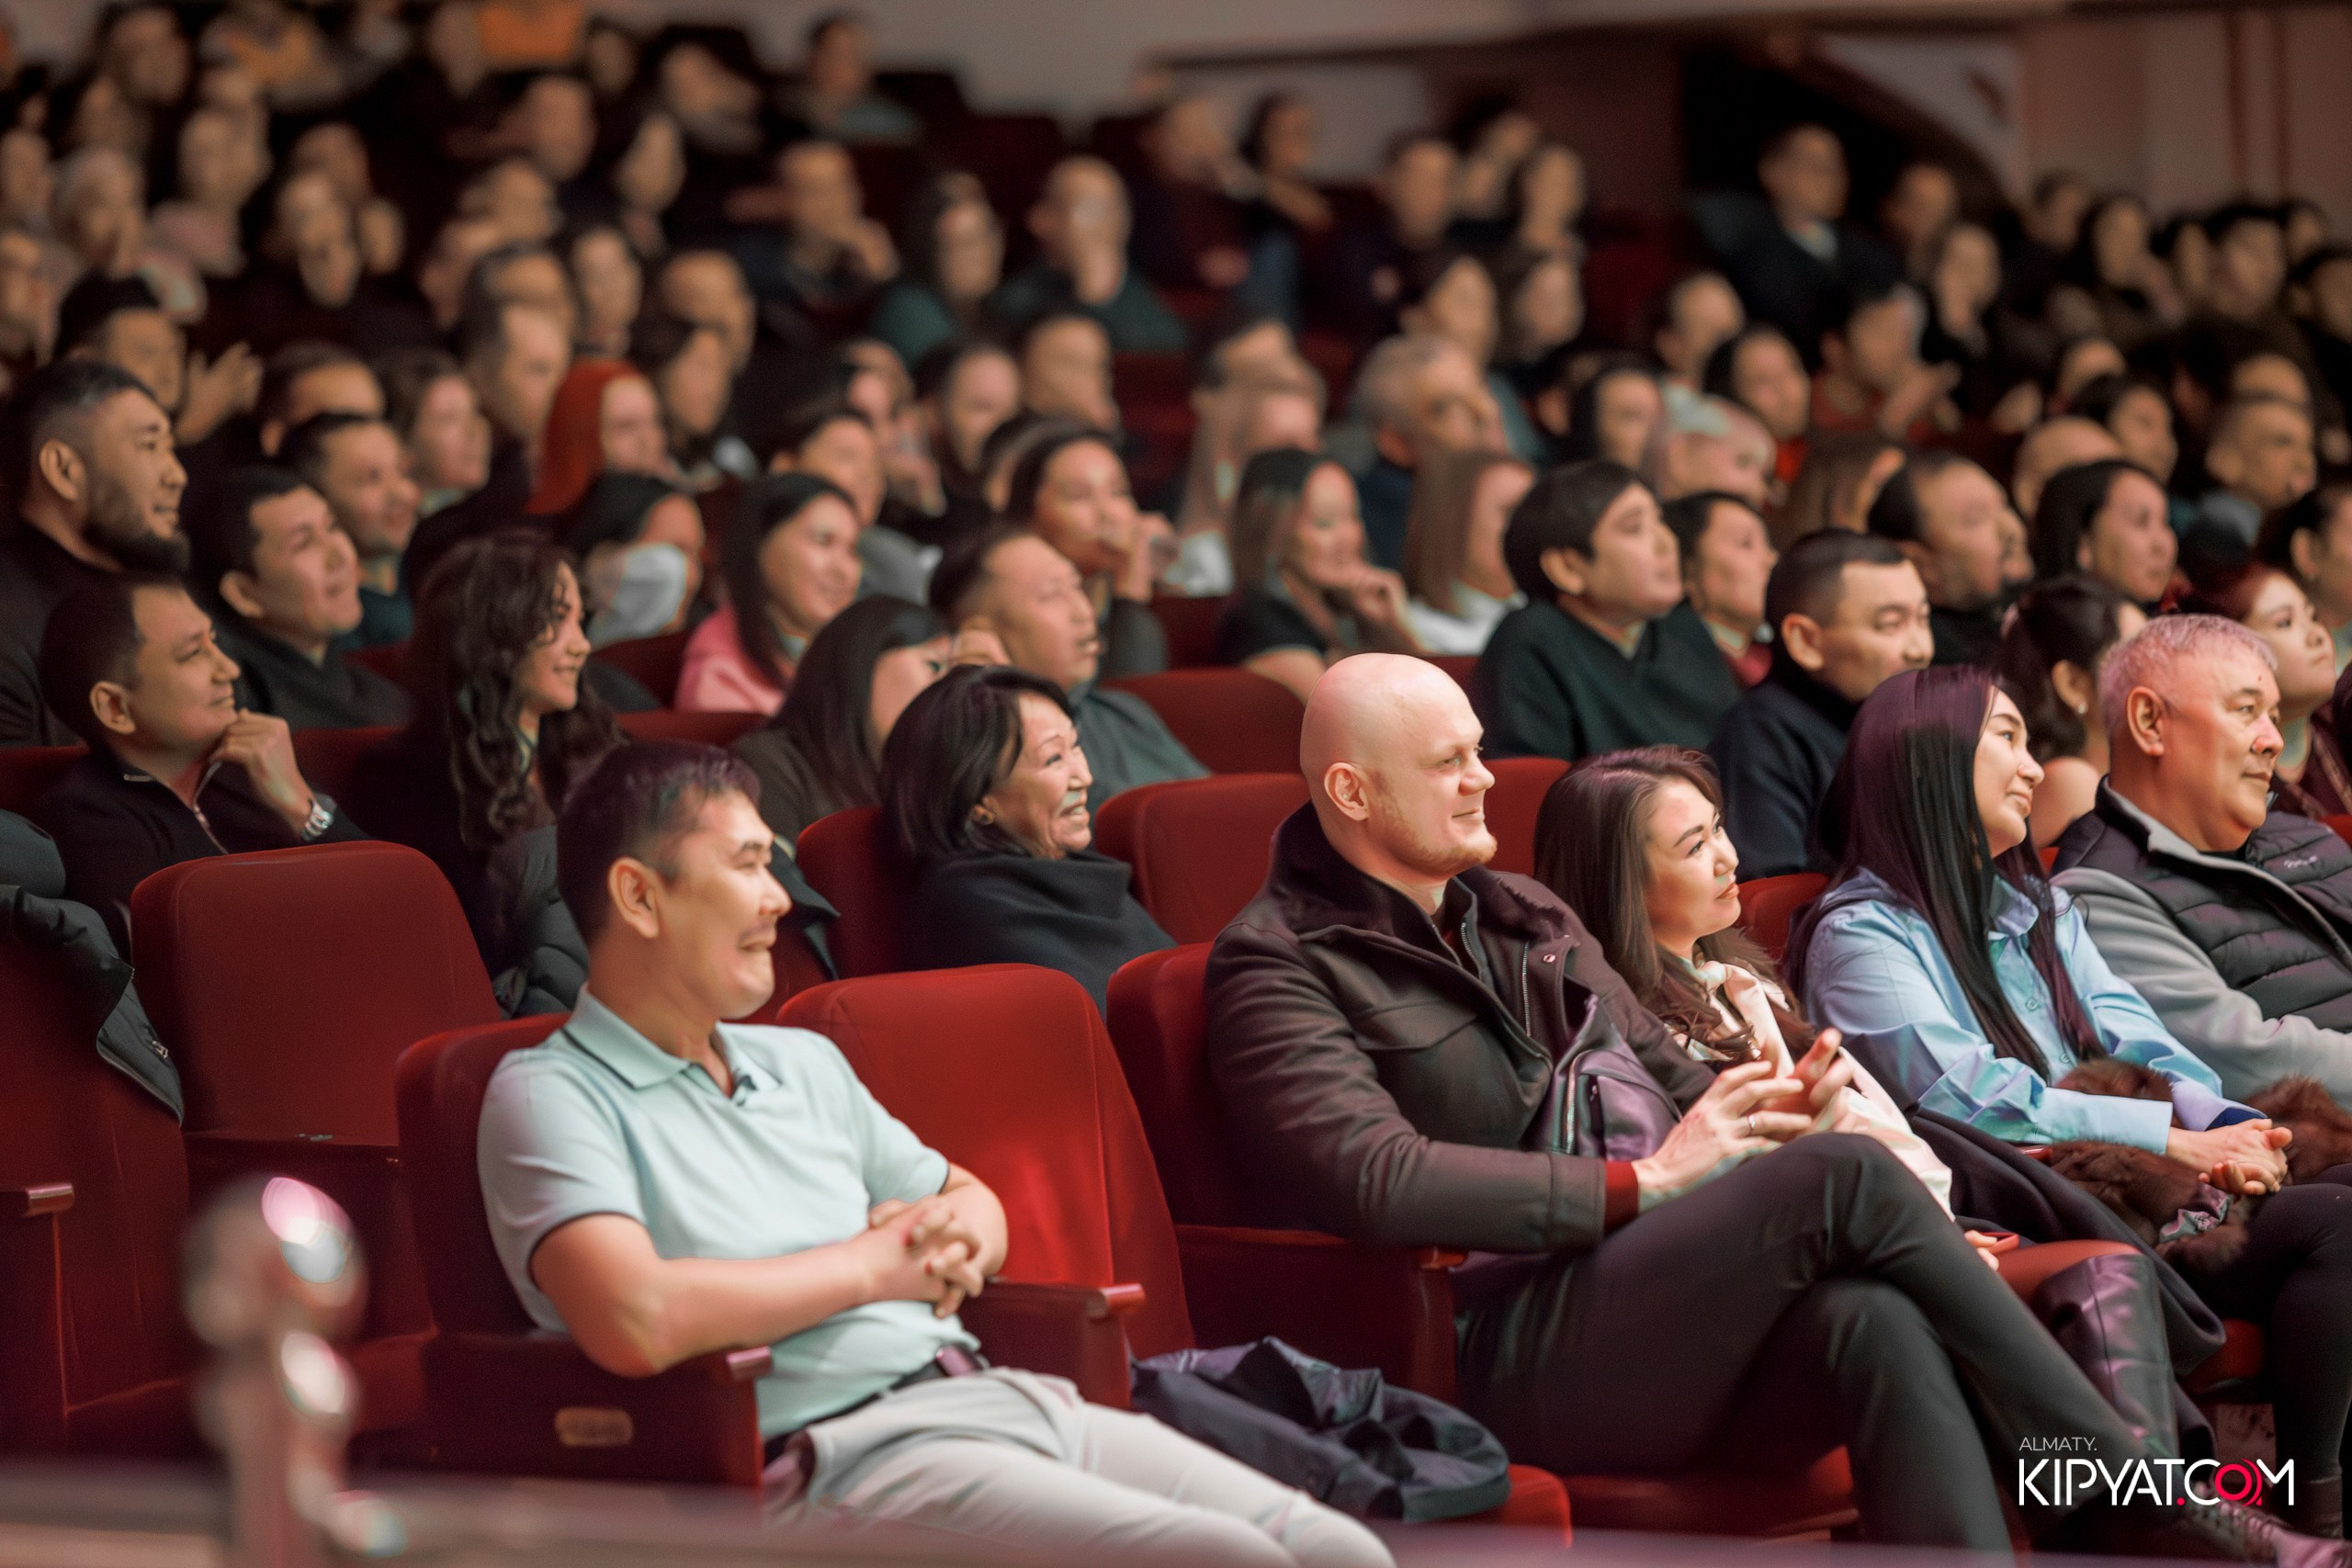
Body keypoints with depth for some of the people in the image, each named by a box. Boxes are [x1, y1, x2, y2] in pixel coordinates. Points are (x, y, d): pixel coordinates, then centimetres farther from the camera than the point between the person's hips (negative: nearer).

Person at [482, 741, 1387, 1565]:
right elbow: (634, 1324, -20)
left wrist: (960, 1234, 8)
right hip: (837, 1455, -8)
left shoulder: (802, 1063, 23)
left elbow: (970, 1199, 35)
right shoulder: (550, 1095, -2)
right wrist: (870, 1265, -5)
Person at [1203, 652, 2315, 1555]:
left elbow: (1668, 1077, 26)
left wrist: (1772, 1102, 0)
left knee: (1876, 1325, -29)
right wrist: (1641, 1183, -15)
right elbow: (1376, 1180, -17)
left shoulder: (1521, 915, 24)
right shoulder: (1277, 966, -1)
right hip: (1496, 1349, -7)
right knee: (1841, 1179, -25)